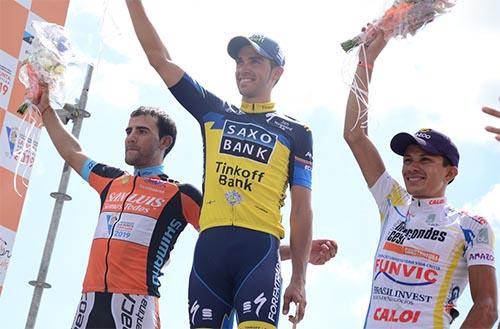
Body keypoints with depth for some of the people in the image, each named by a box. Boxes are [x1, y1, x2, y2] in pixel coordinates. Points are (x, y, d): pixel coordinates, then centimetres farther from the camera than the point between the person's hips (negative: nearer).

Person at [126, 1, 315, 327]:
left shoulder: (295, 133, 14)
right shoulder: (214, 113, 21)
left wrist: (299, 280, 1)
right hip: (209, 247, 3)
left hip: (259, 249, -3)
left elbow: (302, 210, 9)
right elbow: (160, 59, 19)